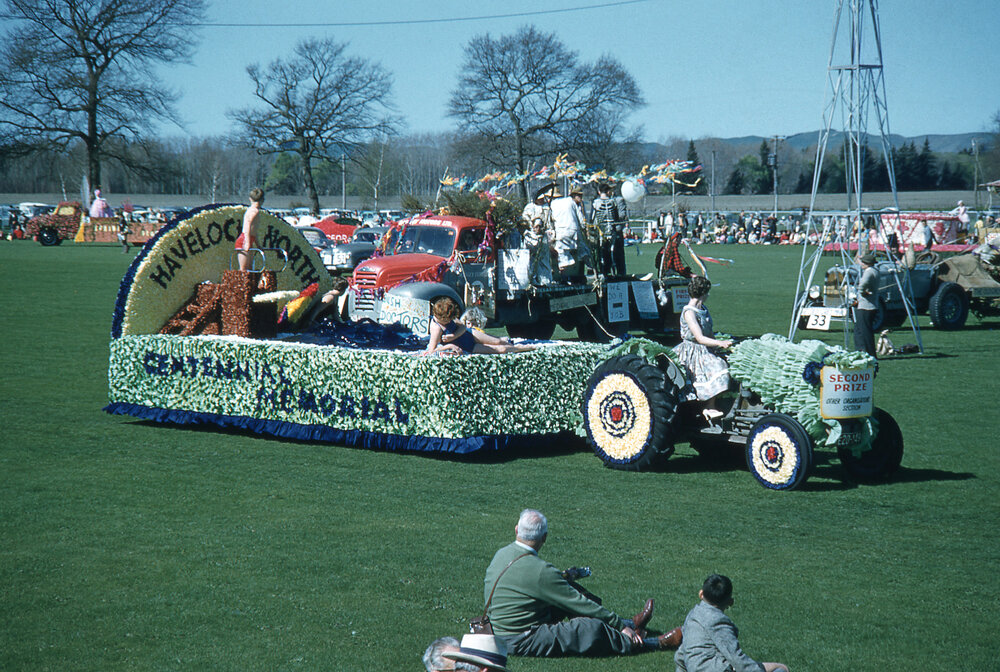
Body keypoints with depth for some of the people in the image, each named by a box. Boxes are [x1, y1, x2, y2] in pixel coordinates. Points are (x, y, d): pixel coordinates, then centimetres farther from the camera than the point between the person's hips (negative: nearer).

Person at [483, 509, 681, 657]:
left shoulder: (502, 554, 2)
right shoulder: (538, 570, -24)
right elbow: (580, 603, -18)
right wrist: (620, 625, -10)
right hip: (521, 640, -10)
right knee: (592, 627, -18)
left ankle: (630, 623, 24)